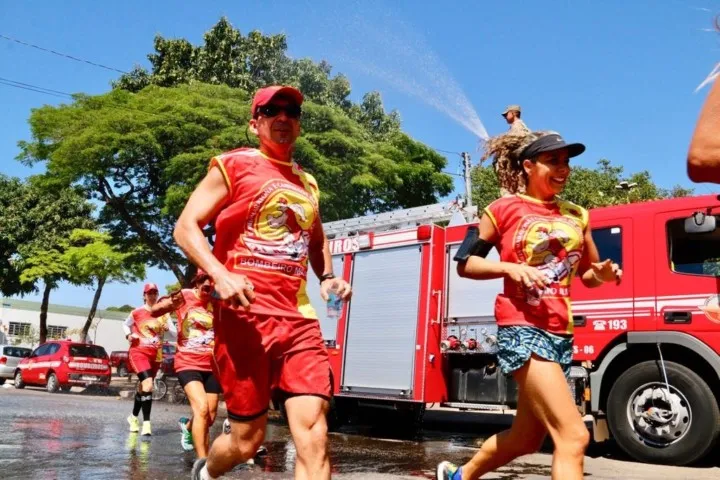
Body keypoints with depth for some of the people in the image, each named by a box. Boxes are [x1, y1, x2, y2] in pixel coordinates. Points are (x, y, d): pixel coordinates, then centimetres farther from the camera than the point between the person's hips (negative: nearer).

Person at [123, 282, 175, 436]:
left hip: (156, 354, 4)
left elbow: (175, 334, 4)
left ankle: (134, 417, 38)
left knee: (143, 387, 16)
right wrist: (129, 335, -4)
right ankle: (146, 423, -19)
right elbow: (125, 325, 15)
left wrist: (167, 329, -16)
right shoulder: (137, 312, -1)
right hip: (139, 352, -4)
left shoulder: (163, 314, 5)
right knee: (148, 385, -22)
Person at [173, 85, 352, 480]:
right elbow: (185, 227, -2)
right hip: (246, 314, -4)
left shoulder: (308, 184, 19)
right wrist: (220, 275, -20)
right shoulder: (233, 165, 3)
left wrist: (327, 278, 11)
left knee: (313, 436, -9)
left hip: (298, 317, 5)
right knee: (248, 439, 5)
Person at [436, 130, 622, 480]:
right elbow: (465, 264, 1)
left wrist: (604, 274, 0)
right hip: (522, 329, -7)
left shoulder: (577, 216, 14)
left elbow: (589, 275, 23)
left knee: (525, 439, 17)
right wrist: (511, 267, -15)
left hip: (560, 333, 7)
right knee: (573, 436, -17)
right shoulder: (505, 209, -1)